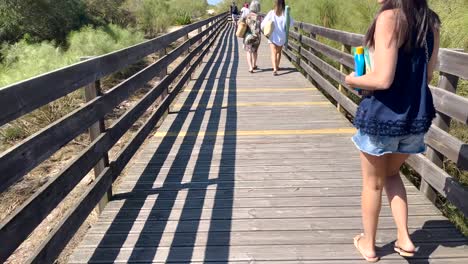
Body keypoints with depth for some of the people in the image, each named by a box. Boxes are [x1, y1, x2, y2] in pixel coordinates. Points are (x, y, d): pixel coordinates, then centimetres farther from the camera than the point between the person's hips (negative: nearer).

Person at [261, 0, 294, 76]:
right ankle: (277, 66, 36)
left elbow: (263, 23, -10)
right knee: (279, 52, 22)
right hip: (282, 36, 2)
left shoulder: (271, 13, -10)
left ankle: (275, 69, -22)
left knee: (274, 53, -5)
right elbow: (291, 23, 1)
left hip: (273, 36, -2)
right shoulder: (285, 13, -8)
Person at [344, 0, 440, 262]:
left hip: (383, 115, -6)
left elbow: (382, 80, -23)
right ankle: (404, 239, 24)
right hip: (417, 115, 6)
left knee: (373, 183, 14)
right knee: (392, 173, 28)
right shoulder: (431, 21, 4)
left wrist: (353, 80, -5)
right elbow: (427, 74, 9)